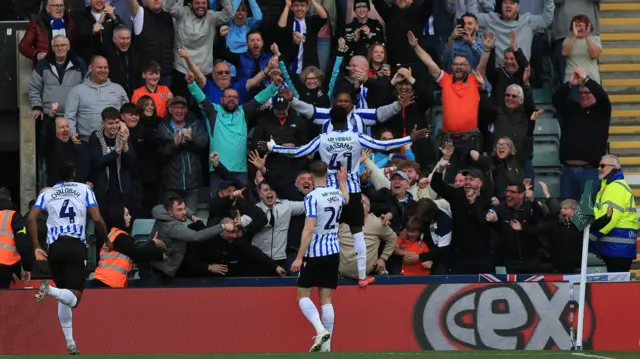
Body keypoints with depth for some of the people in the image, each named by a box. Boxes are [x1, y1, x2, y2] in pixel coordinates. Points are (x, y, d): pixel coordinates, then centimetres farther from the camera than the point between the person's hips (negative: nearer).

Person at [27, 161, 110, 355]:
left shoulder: (47, 193, 15)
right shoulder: (84, 190, 10)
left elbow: (31, 219, 1)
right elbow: (97, 219, 0)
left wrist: (36, 247, 5)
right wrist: (106, 241, 16)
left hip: (54, 246, 3)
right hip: (76, 246, -3)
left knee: (64, 298, 18)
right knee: (73, 298, -10)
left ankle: (70, 344, 13)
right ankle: (49, 290, -41)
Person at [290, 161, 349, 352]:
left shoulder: (312, 197, -14)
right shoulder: (337, 194, 6)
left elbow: (309, 229, -20)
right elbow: (346, 200, 33)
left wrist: (299, 257, -19)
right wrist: (343, 182, 53)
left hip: (315, 253, -6)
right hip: (333, 253, 6)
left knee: (303, 295, 3)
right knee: (326, 299, 7)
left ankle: (321, 330, -19)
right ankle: (326, 344, 4)